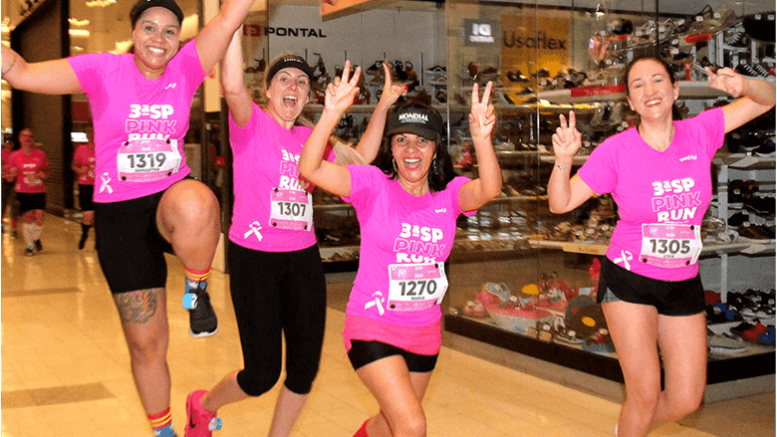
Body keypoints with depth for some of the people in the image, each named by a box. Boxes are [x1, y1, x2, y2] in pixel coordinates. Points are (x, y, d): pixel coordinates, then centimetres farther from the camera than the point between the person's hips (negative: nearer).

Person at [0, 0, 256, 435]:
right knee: (146, 343, 7)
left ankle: (197, 288, -13)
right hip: (120, 216, 0)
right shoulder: (102, 70, -5)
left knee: (196, 204, -43)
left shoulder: (186, 68, -2)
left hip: (172, 201, 0)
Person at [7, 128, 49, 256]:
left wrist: (44, 174, -9)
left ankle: (36, 238, 24)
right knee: (27, 218, -4)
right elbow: (10, 177, 5)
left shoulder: (40, 154, 1)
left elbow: (47, 170, 13)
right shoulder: (14, 156, 1)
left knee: (39, 219, -7)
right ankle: (29, 245, 15)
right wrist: (12, 174, -18)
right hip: (23, 192, 0)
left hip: (39, 191, 0)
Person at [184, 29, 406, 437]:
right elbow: (232, 86, -27)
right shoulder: (251, 124, -6)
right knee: (262, 375, -2)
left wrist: (383, 106, 19)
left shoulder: (310, 138, 11)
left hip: (303, 261, 6)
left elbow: (360, 160, 23)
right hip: (254, 260, -5)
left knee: (305, 368, 8)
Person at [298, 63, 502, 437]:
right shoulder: (374, 185, -11)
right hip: (372, 326, -4)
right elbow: (311, 169, -24)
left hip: (424, 332, 4)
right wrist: (332, 114, -38)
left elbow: (488, 190, -26)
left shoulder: (449, 194, -4)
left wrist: (482, 139, -44)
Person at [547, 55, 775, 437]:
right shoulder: (617, 150, -14)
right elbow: (560, 203, -11)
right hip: (628, 281, -4)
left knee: (685, 400, 11)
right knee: (645, 394, -4)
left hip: (684, 284, 4)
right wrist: (564, 159, -30)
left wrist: (742, 86, -19)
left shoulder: (699, 134, -6)